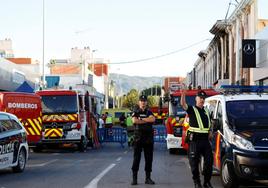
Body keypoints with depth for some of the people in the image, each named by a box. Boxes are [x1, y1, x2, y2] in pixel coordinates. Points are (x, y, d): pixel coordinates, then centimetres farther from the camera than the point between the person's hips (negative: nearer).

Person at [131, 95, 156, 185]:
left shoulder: (149, 112, 11)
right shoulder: (135, 112, 6)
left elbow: (153, 119, -11)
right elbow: (134, 121, -15)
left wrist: (141, 119, -10)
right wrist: (147, 120, -9)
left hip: (148, 138, 2)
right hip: (138, 138, -2)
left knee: (149, 158, 4)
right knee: (136, 158, -3)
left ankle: (148, 178, 10)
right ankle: (134, 178, 0)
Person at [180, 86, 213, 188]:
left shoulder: (206, 111, 18)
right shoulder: (192, 109, 0)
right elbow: (183, 104, -21)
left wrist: (210, 132, 9)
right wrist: (183, 95, -39)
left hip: (205, 139, 5)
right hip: (194, 139, -5)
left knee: (209, 160, 4)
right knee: (194, 162, -1)